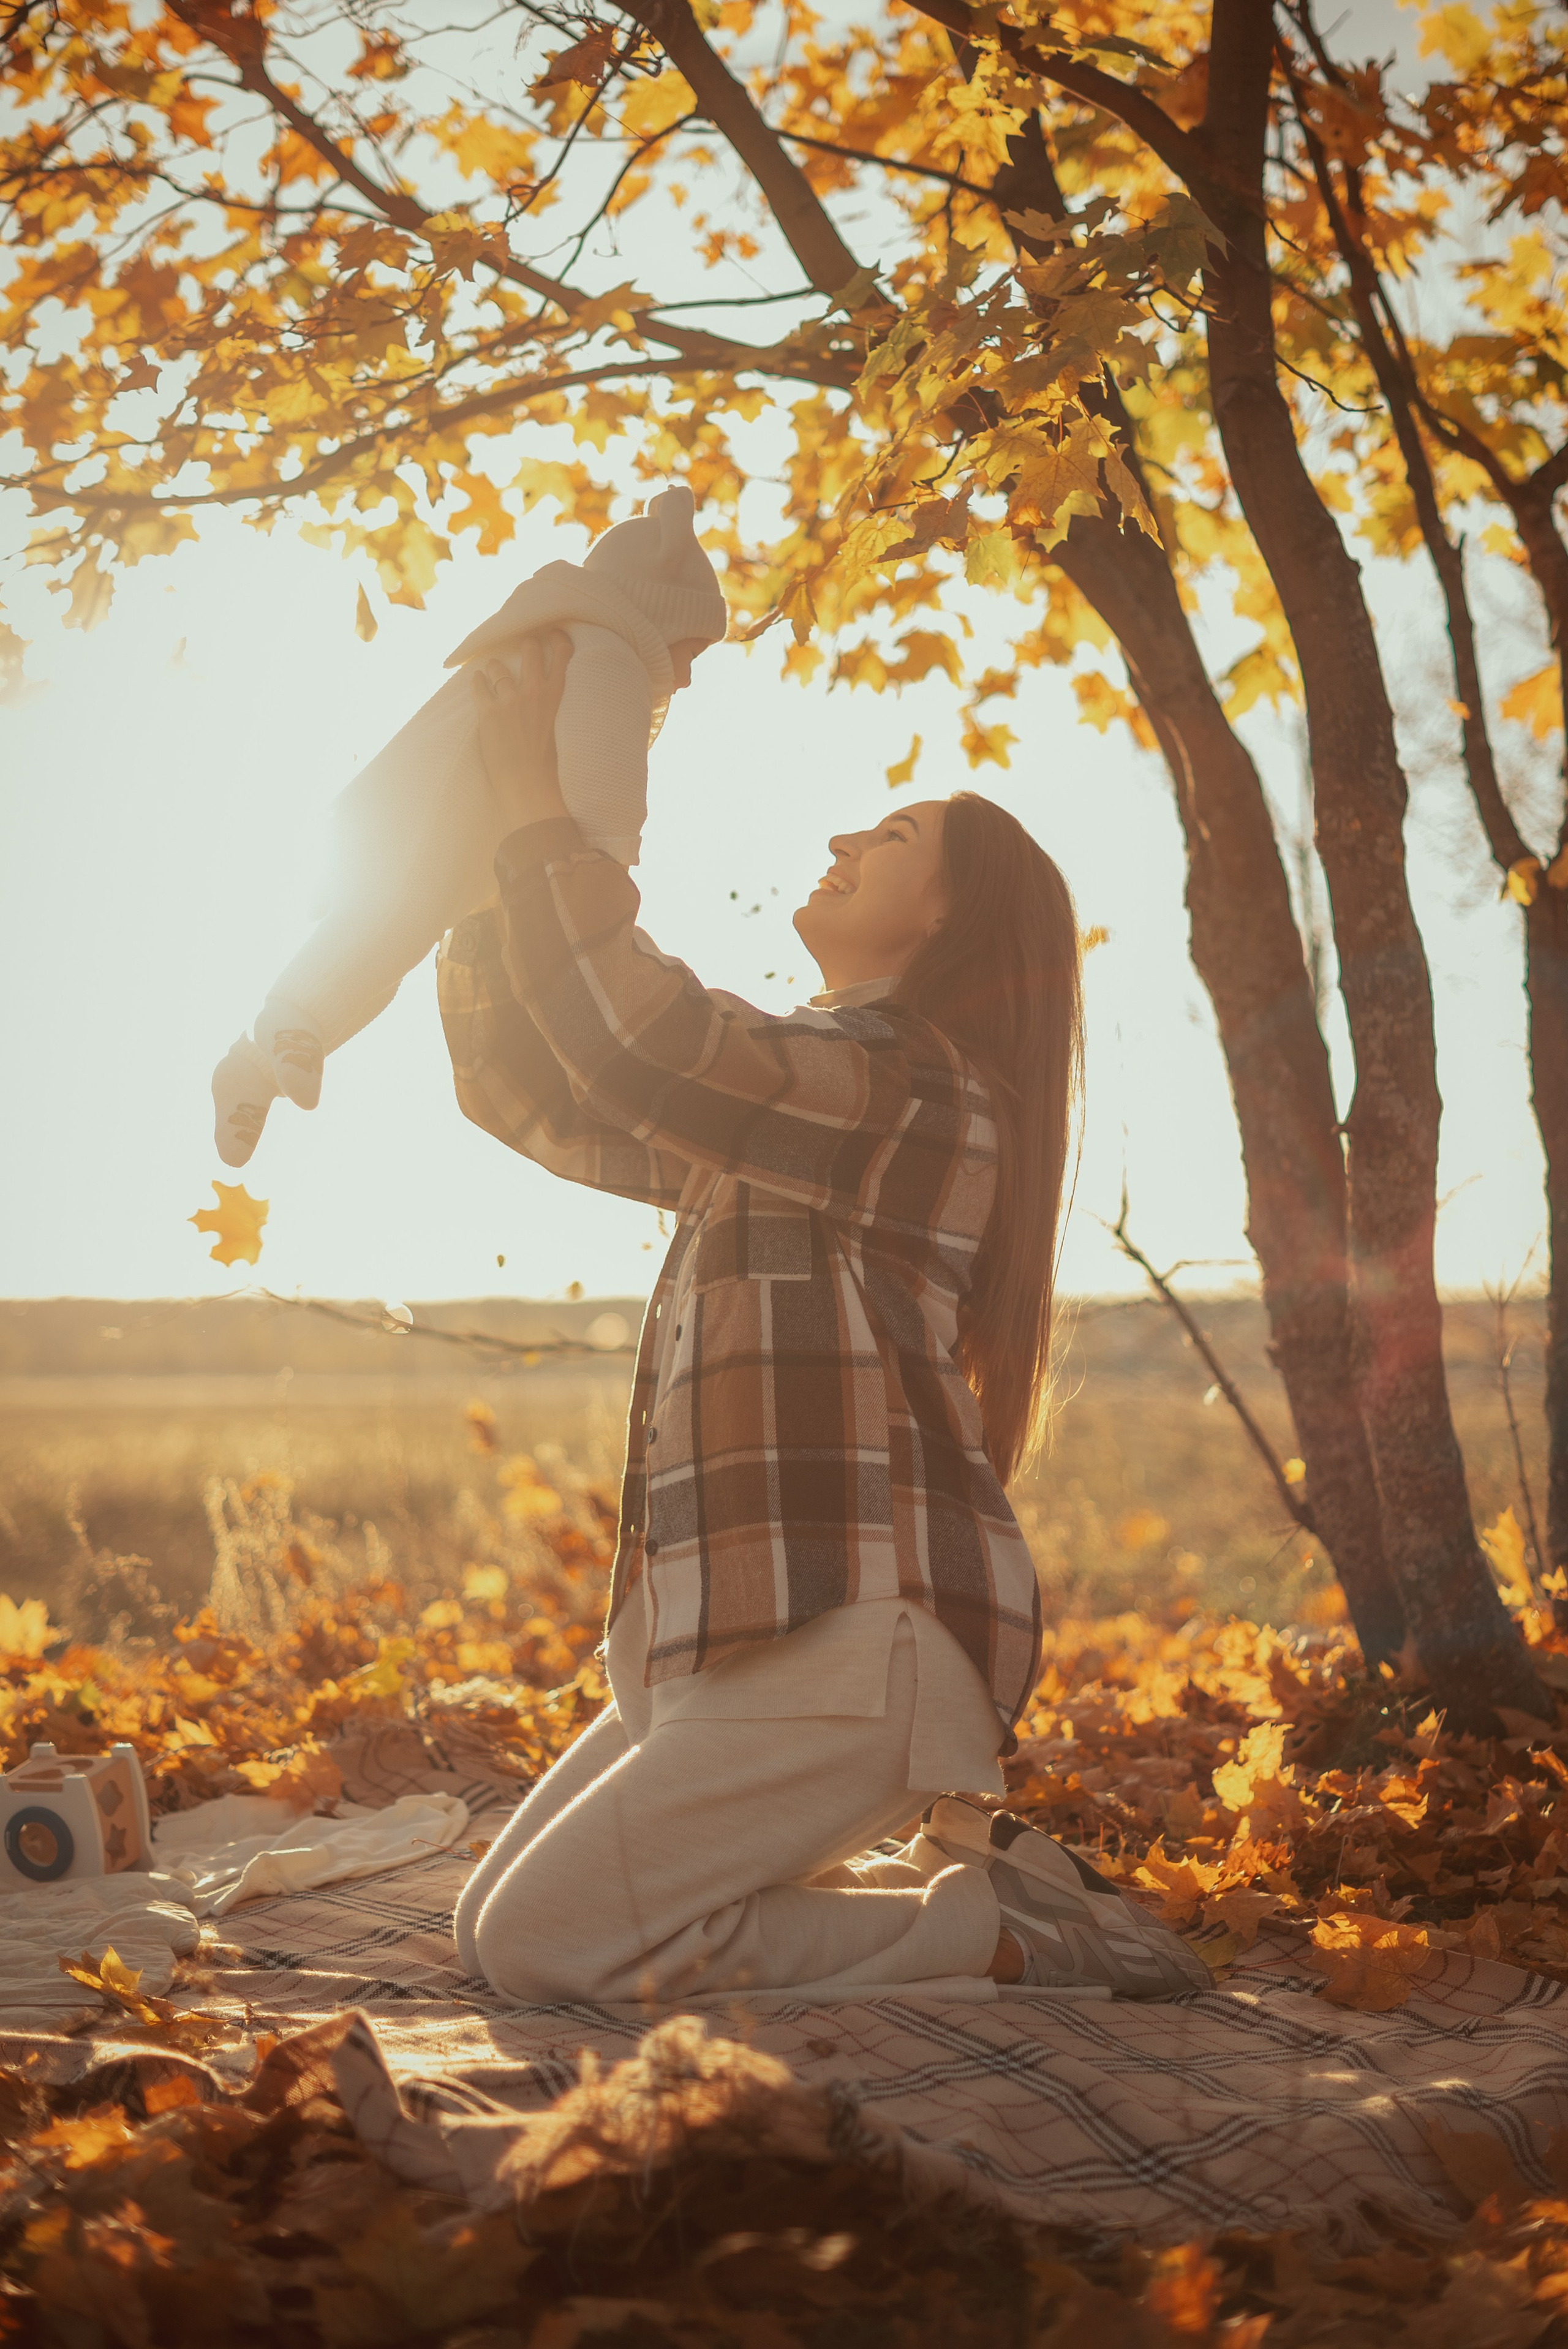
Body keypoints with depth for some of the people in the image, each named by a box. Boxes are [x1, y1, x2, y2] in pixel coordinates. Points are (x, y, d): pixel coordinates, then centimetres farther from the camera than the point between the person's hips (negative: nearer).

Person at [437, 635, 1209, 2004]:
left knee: (538, 1946, -12)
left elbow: (646, 1044, -26)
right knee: (493, 1919, 11)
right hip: (763, 1626, 10)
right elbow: (535, 1097, 22)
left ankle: (988, 1928, -5)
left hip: (857, 1635, -10)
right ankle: (953, 1870, 11)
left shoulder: (918, 1087, -12)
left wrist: (533, 796, -16)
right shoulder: (779, 1117, 19)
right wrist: (485, 877, 12)